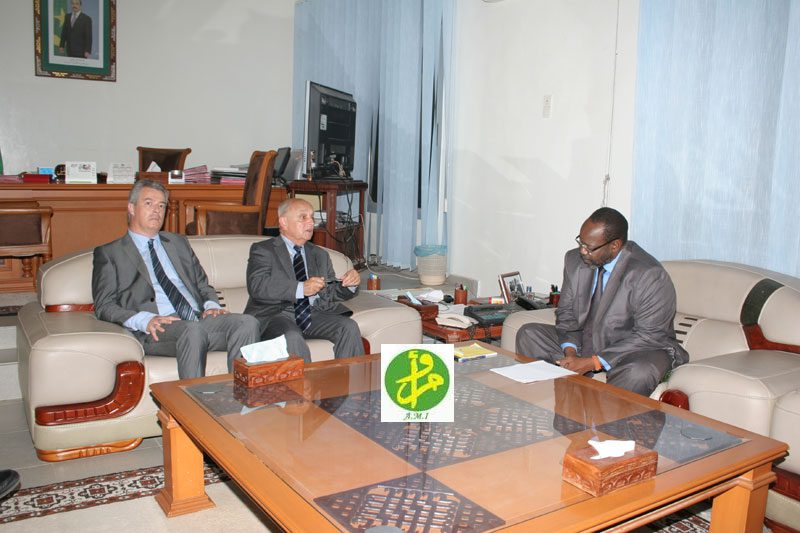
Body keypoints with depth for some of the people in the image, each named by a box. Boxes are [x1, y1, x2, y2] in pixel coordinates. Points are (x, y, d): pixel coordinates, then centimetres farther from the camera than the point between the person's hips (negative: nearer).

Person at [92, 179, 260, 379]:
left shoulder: (179, 243, 28)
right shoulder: (108, 253, 13)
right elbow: (104, 306, 4)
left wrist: (212, 306, 3)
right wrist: (145, 320, -15)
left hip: (200, 318, 5)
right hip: (158, 329, -4)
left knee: (248, 322, -25)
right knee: (193, 330, -38)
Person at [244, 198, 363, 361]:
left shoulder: (320, 255, 21)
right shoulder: (263, 250, 3)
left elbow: (329, 293, 17)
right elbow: (257, 286, -14)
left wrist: (349, 285, -6)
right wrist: (301, 288, -23)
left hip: (313, 314, 5)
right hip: (277, 314, -4)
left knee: (349, 327, -20)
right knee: (292, 338, -35)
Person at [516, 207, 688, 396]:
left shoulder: (651, 276, -21)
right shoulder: (574, 260, -3)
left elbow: (648, 337, -21)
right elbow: (566, 313, 5)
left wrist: (594, 362, -25)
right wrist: (570, 351, -15)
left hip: (635, 353, -5)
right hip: (583, 344, 6)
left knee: (639, 373, -39)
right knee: (528, 334, -8)